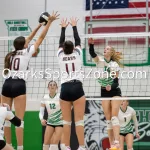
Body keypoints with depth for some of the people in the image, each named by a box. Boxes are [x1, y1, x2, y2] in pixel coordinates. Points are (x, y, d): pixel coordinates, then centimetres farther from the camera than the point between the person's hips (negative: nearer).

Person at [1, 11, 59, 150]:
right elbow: (41, 37, 6)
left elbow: (28, 39, 31)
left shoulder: (12, 54, 19)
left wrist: (39, 25, 37)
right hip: (19, 85, -6)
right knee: (19, 119, -8)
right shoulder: (27, 52, 4)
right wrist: (49, 22, 12)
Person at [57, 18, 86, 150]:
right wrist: (74, 26, 30)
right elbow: (78, 40, 20)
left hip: (65, 89, 2)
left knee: (66, 121, 3)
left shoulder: (60, 56, 10)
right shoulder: (77, 54, 7)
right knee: (79, 120, -6)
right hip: (77, 87, -2)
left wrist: (63, 28, 34)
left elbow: (61, 42, 25)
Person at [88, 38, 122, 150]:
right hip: (104, 92, 2)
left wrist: (111, 86, -25)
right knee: (108, 119, -1)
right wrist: (91, 44, -38)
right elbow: (92, 53, -20)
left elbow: (116, 80, -5)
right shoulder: (100, 60, 0)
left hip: (114, 91, -2)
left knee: (114, 116, -16)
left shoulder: (115, 65, -2)